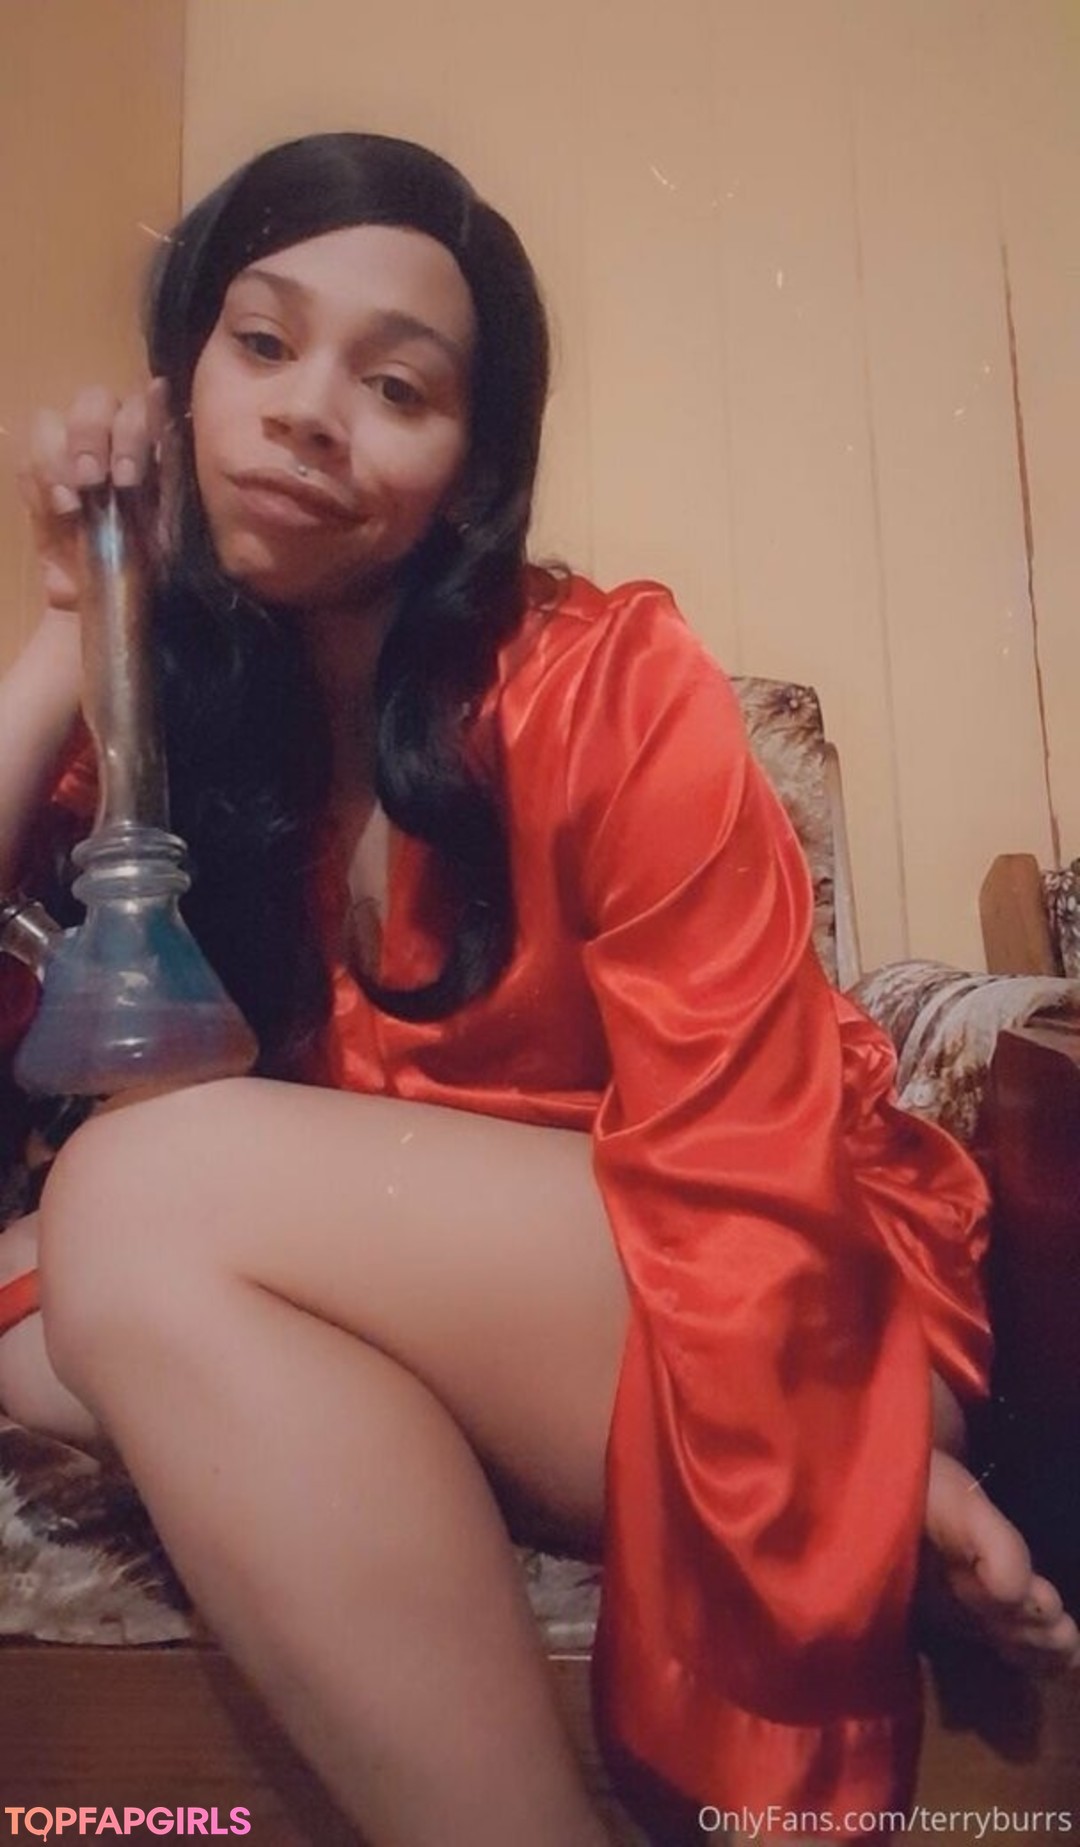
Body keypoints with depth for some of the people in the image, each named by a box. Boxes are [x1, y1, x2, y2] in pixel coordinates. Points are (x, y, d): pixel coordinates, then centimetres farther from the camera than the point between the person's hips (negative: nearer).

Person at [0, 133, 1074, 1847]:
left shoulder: (607, 687, -16)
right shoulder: (176, 693, 1)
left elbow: (742, 1175, -16)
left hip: (752, 1318, -5)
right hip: (428, 1333, 5)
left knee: (147, 1200, -25)